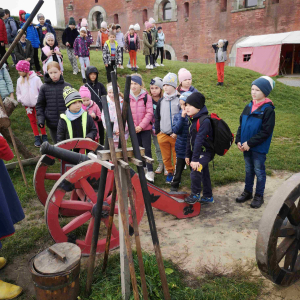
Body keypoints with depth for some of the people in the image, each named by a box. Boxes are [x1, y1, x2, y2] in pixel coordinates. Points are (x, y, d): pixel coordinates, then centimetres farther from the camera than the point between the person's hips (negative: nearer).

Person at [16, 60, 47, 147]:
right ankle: (37, 137, 21)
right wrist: (20, 99, -5)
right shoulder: (19, 80, 2)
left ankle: (44, 136, 18)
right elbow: (18, 92, 12)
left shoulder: (35, 79, -12)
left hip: (37, 104, -4)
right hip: (27, 105, 4)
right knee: (32, 120, 11)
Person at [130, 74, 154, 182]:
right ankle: (143, 168, 28)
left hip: (145, 128, -3)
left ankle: (150, 172, 5)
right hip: (134, 129, 3)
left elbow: (149, 113, -9)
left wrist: (141, 126, -14)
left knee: (147, 149, -3)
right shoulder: (127, 98, 2)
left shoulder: (146, 97, -6)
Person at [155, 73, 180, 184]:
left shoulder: (179, 100, -5)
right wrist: (158, 131, 7)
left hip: (175, 135, -4)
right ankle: (170, 172, 30)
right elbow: (157, 117, 15)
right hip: (162, 135, 4)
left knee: (176, 156, 6)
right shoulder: (161, 101, 9)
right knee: (166, 157, 12)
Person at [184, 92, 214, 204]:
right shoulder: (192, 119, 6)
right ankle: (208, 196, 29)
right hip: (197, 152, 9)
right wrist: (188, 155, 11)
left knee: (195, 172, -17)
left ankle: (195, 195, 4)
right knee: (204, 173, 16)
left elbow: (199, 140, -27)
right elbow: (189, 139, 11)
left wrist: (195, 159, -28)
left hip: (205, 152, -8)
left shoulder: (204, 120, -23)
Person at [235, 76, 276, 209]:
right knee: (249, 170, 18)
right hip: (246, 146, 6)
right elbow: (241, 125, 10)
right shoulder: (249, 107, 5)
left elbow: (266, 132, -18)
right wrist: (238, 140, -2)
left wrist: (250, 143, -19)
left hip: (259, 148, -6)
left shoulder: (268, 109, -14)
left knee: (259, 171, 7)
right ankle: (247, 192, 33)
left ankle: (259, 196, 22)